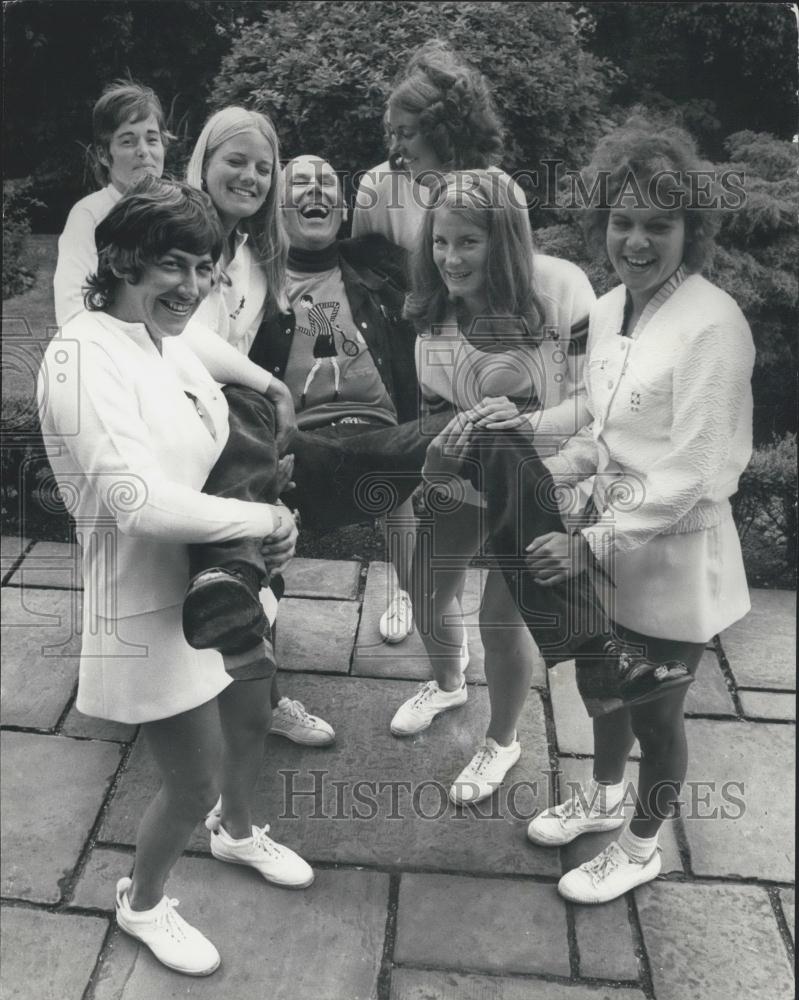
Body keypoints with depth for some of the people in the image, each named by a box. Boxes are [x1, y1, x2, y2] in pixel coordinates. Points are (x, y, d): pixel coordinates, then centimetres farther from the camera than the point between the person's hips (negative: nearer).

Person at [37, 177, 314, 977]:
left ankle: (238, 834, 57)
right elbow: (140, 502, -33)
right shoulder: (83, 355, -25)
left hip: (220, 581, 8)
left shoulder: (168, 342, 1)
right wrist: (269, 519, -22)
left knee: (251, 720, 26)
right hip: (151, 604, -8)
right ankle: (142, 902, 39)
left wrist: (260, 532, -6)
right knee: (194, 782, 7)